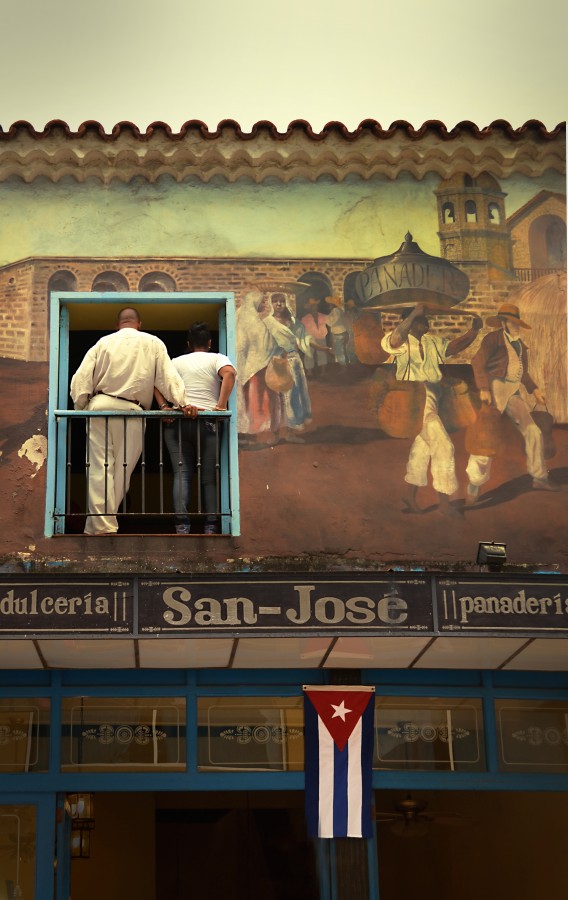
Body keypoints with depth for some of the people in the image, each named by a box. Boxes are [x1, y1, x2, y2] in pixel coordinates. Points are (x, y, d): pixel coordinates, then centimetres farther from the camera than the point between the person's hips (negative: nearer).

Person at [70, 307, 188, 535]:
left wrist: (79, 407, 12)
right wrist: (182, 403, 1)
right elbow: (168, 377, 2)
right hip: (131, 412, -1)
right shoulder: (153, 343, 9)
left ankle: (101, 524, -4)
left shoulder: (104, 342, 10)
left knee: (100, 466, 1)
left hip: (100, 405, 1)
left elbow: (81, 378, 5)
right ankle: (100, 522, 8)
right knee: (122, 469, 7)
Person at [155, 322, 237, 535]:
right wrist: (221, 406, -14)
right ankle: (211, 525, -1)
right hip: (208, 421, -2)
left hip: (177, 421, 2)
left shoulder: (177, 362, 17)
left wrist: (163, 407, 1)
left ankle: (182, 523, -12)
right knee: (209, 477, 3)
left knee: (181, 473, -1)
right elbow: (229, 373, -13)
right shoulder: (217, 359, 8)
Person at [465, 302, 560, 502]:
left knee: (533, 432, 6)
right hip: (495, 390, -7)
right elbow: (478, 362, -14)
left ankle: (539, 478, 19)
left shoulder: (520, 345, 18)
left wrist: (534, 390, 13)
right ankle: (474, 485, -2)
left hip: (515, 393, 7)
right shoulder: (493, 338, -4)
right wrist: (483, 389, -24)